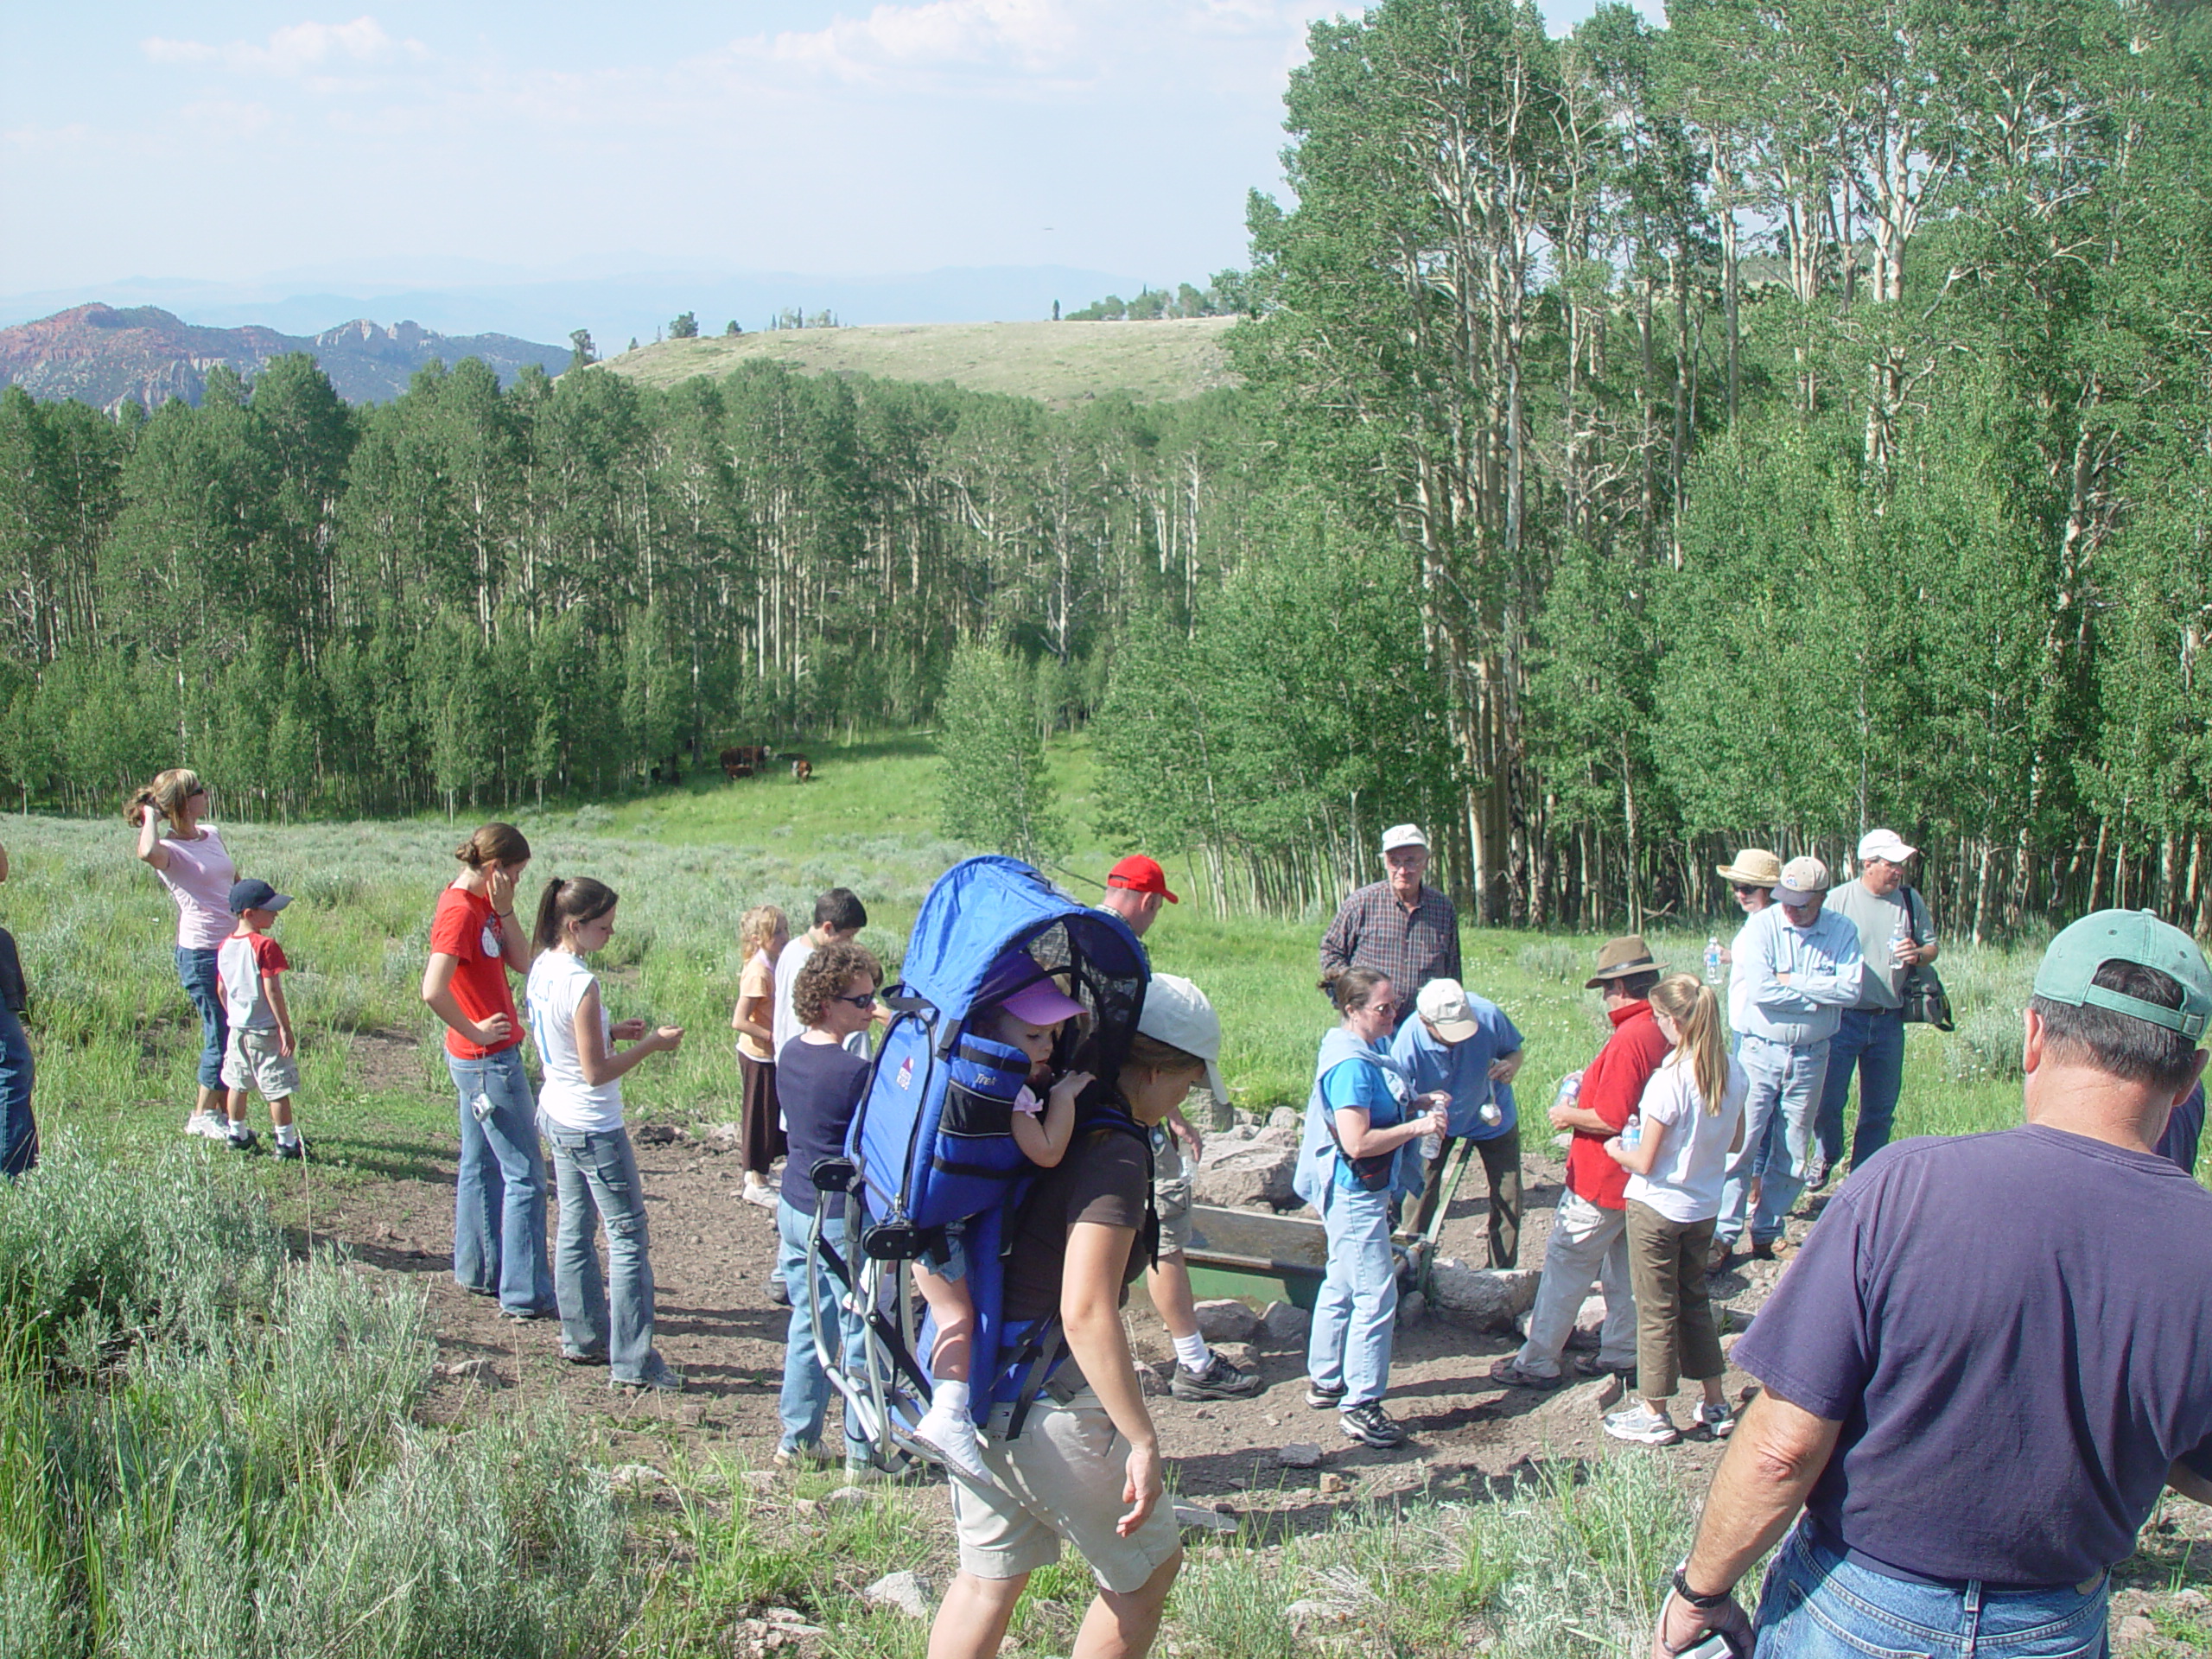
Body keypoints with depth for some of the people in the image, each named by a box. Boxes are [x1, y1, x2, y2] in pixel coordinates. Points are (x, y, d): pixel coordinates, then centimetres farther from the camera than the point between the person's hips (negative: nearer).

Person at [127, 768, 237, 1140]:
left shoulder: (212, 835, 11)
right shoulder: (169, 849, -11)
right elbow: (147, 852, -36)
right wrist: (151, 816, -19)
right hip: (201, 952, -7)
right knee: (221, 1036, 0)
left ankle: (224, 1112, 22)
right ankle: (202, 1116, 16)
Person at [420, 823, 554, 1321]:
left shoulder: (483, 905, 9)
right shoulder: (460, 911, -21)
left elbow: (522, 962, 6)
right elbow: (433, 991, -30)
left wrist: (504, 910, -4)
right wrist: (475, 1031, -18)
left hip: (481, 1060, 10)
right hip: (489, 1062, -10)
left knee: (481, 1166, 18)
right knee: (525, 1176, -6)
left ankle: (479, 1272, 29)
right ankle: (525, 1295, -2)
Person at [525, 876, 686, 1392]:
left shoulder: (543, 968, 2)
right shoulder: (581, 984, -25)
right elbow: (596, 1072, -23)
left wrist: (610, 1030, 6)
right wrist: (651, 1044, -14)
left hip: (557, 1115, 9)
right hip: (594, 1128, -9)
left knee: (575, 1230, 18)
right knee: (628, 1239, -2)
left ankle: (582, 1338, 28)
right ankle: (632, 1364, 0)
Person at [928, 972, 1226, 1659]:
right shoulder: (1114, 1154, -21)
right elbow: (1085, 1313, -28)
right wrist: (1143, 1441, -23)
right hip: (1048, 1407, -8)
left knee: (990, 1575, 22)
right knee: (1148, 1570, 13)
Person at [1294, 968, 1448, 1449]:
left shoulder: (1367, 1053, 8)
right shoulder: (1351, 1066, -24)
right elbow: (1357, 1142, -29)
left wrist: (1417, 1105, 5)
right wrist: (1418, 1126, -22)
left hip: (1355, 1193, 11)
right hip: (1354, 1195, -11)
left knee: (1342, 1286, 20)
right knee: (1375, 1297, -7)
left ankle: (1325, 1382, 33)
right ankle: (1360, 1406, -2)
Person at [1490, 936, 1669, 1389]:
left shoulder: (1629, 1039, -25)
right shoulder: (1666, 1032, 3)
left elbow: (1610, 1119, -27)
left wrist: (1569, 1116, -10)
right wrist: (1589, 1094, 13)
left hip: (1603, 1181, -9)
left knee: (1564, 1266, 1)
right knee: (1625, 1270, 18)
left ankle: (1538, 1362, 6)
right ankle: (1621, 1353, 26)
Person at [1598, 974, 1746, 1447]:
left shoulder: (1669, 1081, -25)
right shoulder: (1733, 1073, -5)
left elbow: (1644, 1163, -19)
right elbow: (1735, 1141, 8)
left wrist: (1617, 1150, 0)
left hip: (1657, 1208, -6)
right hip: (1705, 1208, 6)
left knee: (1656, 1310, 6)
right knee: (1695, 1301, 21)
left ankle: (1654, 1414, 16)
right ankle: (1715, 1405, 27)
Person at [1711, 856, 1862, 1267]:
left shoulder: (1842, 932, -1)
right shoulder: (1761, 926, -8)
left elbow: (1850, 990, -14)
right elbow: (1762, 991, -19)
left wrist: (1793, 981, -16)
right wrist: (1822, 994, -13)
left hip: (1811, 1057, 3)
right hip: (1760, 1050, -3)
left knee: (1793, 1154, 9)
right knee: (1741, 1143, -5)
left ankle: (1767, 1232, 20)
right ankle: (1723, 1234, 2)